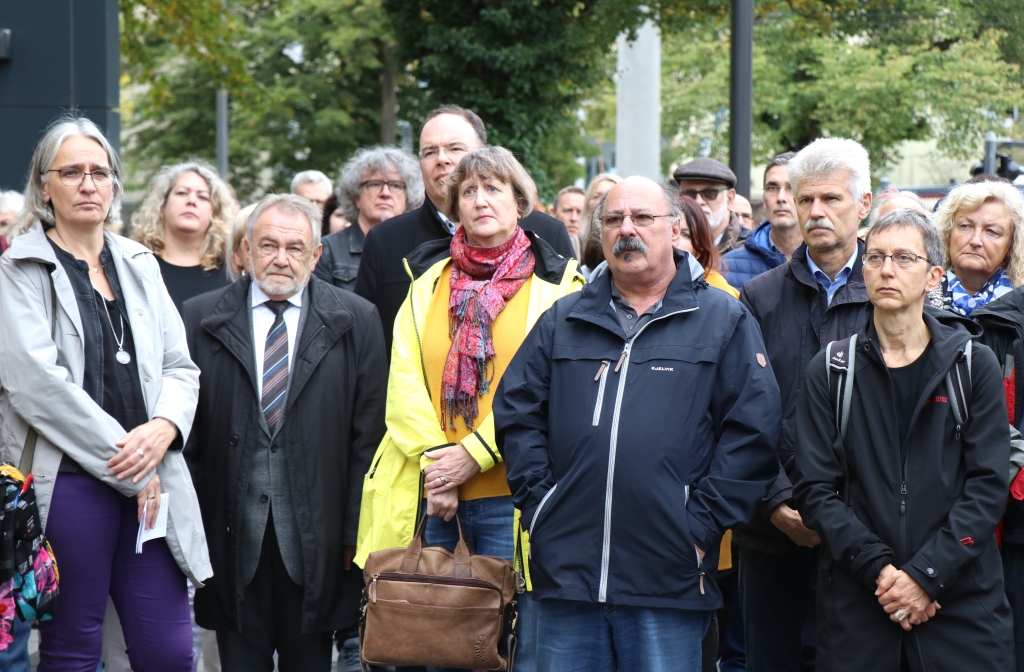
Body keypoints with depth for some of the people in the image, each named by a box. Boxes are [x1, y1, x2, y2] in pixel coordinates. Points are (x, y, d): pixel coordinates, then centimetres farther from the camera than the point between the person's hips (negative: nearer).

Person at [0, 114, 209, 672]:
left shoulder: (139, 265, 16)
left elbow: (179, 367, 14)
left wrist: (163, 429, -9)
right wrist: (127, 466, -13)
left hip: (149, 479, 5)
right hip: (68, 479, -4)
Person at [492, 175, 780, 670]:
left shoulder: (723, 320, 4)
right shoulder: (564, 320, 14)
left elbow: (751, 431, -3)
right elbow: (516, 412, 11)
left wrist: (702, 524, -9)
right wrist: (539, 506, -1)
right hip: (565, 570, 3)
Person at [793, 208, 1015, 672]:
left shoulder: (974, 366, 5)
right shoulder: (830, 371, 7)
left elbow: (988, 486, -2)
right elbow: (815, 489, 1)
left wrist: (925, 574, -12)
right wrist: (877, 568, -13)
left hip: (962, 602, -1)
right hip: (855, 605, 1)